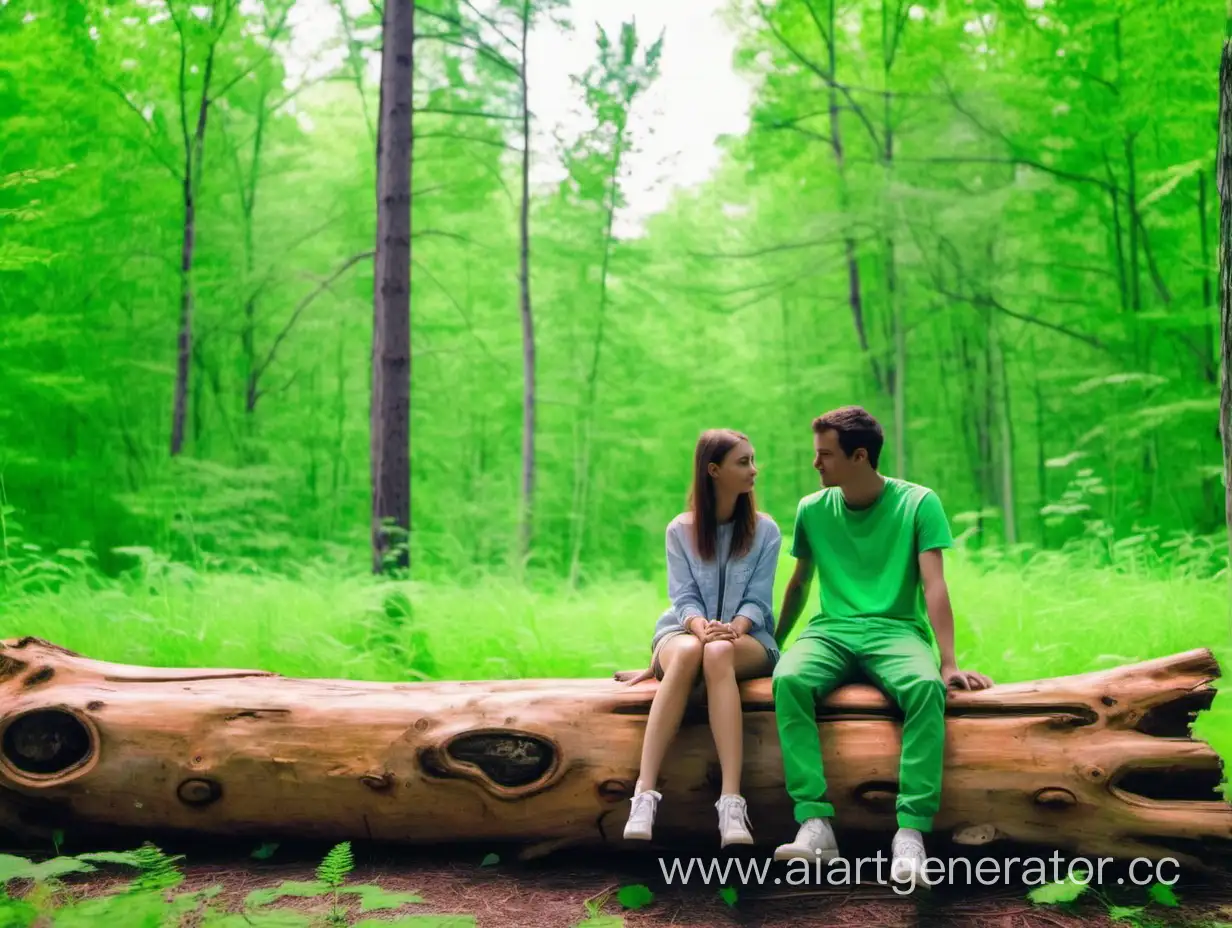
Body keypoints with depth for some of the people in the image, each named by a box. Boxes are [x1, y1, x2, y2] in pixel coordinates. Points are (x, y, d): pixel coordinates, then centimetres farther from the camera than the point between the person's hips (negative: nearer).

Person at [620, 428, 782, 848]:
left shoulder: (765, 530, 6)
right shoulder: (680, 529, 6)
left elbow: (757, 601, -2)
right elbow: (683, 597, -3)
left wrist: (733, 629, -24)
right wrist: (702, 627, -26)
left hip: (746, 639, 0)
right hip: (684, 631, 0)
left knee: (718, 653, -38)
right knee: (688, 651, -38)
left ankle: (731, 803, -50)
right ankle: (645, 795, -46)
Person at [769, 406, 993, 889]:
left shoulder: (917, 503, -1)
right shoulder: (812, 509, 8)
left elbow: (934, 585, -8)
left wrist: (948, 662, -17)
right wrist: (773, 643, 25)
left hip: (896, 630, -2)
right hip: (831, 630, 2)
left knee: (926, 686, -37)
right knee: (788, 679, -32)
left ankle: (910, 832, -36)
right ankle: (815, 823, -35)